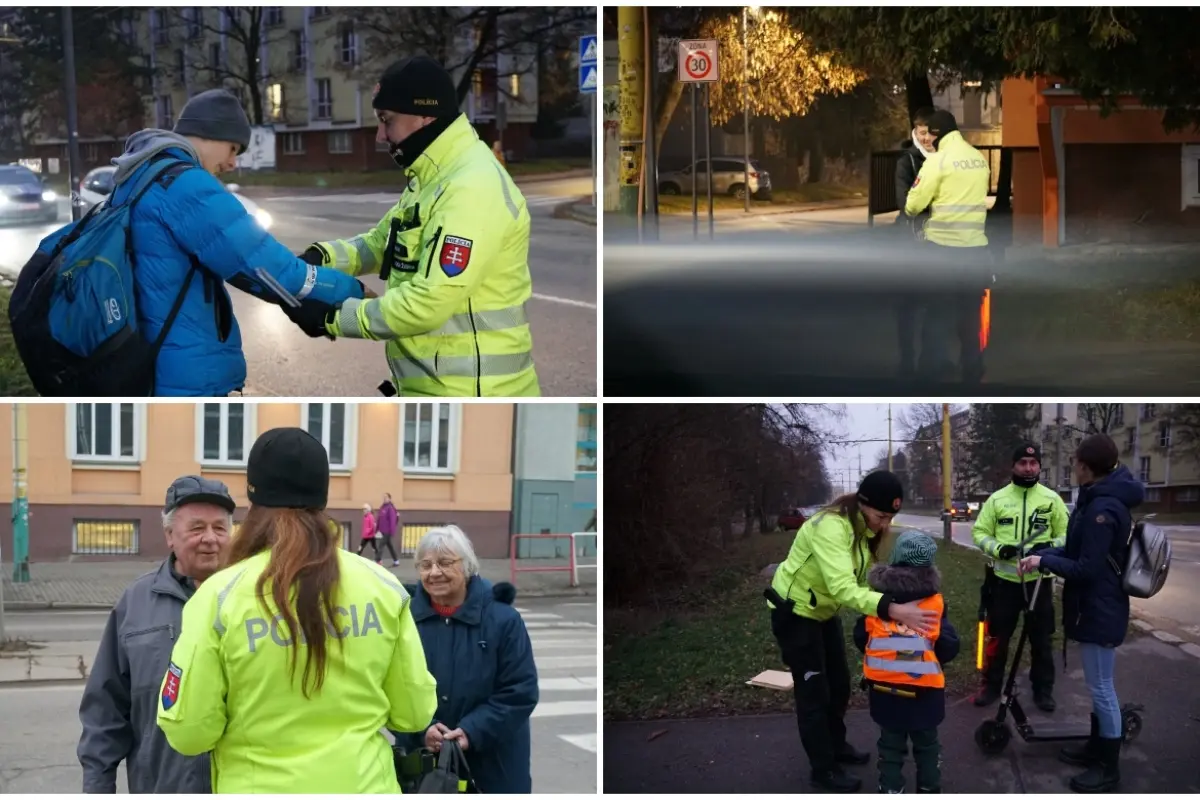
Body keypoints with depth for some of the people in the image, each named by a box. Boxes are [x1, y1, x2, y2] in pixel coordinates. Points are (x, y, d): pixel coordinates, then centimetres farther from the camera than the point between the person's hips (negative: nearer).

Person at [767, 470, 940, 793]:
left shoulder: (866, 526, -5)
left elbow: (858, 578, -11)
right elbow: (843, 588, -48)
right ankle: (823, 769, 13)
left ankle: (837, 745, 39)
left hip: (824, 610, 9)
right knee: (813, 691, 0)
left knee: (838, 683, 19)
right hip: (794, 611, -9)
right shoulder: (831, 527, -36)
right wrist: (894, 610, -56)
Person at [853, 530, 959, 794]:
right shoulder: (935, 600, -8)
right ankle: (929, 790, 27)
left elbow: (860, 638, 5)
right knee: (926, 743, 18)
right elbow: (949, 648, -6)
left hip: (884, 687, 1)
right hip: (924, 689, -1)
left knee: (891, 744, 15)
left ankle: (890, 790, 18)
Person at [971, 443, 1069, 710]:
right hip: (1004, 579, 0)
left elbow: (1066, 534, 4)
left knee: (1041, 639, 8)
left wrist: (1049, 547, -17)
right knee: (998, 636, 8)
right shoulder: (997, 499, 1)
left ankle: (1043, 689, 20)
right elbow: (979, 532, 3)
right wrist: (998, 548, -16)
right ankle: (991, 686, 21)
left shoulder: (1052, 499, 1)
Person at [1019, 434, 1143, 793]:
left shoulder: (1102, 508, -25)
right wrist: (1044, 555, 4)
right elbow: (1080, 549, 16)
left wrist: (1044, 561, -14)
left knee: (1102, 687, -2)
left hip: (1099, 610, -11)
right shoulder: (1104, 499, 8)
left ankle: (1109, 767, 6)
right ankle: (1097, 747, 34)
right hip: (1098, 606, 11)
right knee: (1097, 685, 21)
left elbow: (1086, 569, -25)